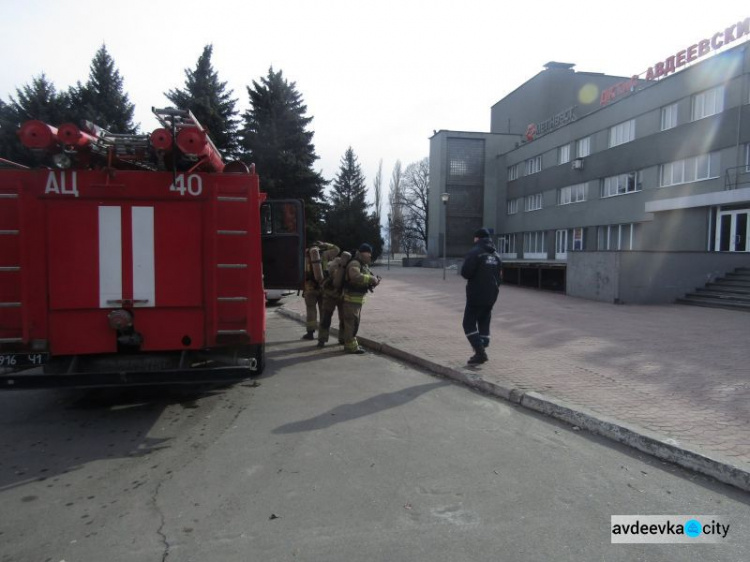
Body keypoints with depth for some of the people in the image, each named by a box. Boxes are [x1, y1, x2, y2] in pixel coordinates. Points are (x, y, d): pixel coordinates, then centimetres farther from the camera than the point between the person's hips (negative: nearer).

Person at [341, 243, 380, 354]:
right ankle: (351, 347, -3)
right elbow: (356, 277, -36)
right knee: (352, 322, -7)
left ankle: (351, 344, 27)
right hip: (351, 298, -10)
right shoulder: (354, 264, -17)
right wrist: (371, 279, -29)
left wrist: (375, 281, -3)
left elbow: (367, 280, 18)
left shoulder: (365, 265, 15)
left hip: (359, 298, 10)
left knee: (355, 322, 17)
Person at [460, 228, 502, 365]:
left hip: (476, 295, -7)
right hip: (491, 295, 7)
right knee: (484, 323, 15)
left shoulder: (475, 252, -12)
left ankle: (480, 352, -10)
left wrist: (470, 276, 1)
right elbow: (500, 275, 14)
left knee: (469, 323, 0)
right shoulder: (496, 254, 12)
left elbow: (465, 272, -20)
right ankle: (482, 352, 17)